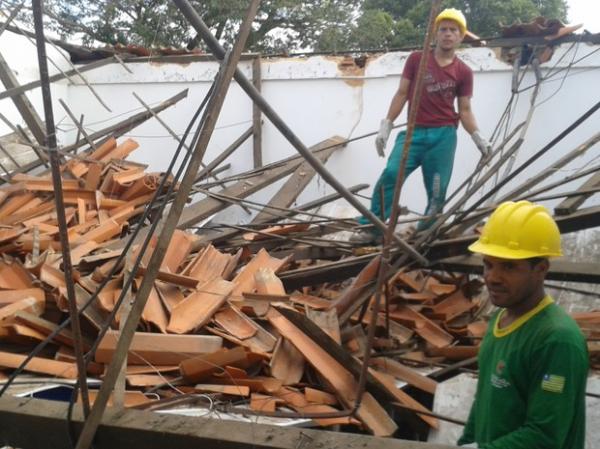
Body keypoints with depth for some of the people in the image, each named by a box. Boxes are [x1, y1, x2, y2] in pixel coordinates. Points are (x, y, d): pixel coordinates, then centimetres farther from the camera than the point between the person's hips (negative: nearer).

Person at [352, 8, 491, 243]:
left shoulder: (464, 72, 5)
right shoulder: (416, 59, 5)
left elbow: (465, 110, 8)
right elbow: (402, 94, 7)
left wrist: (478, 138, -5)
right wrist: (386, 126, 1)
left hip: (444, 135, 1)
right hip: (414, 132, 0)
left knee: (437, 191, 3)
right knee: (390, 174, -16)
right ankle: (370, 228, -11)